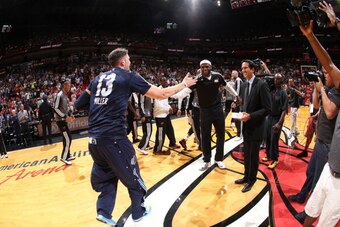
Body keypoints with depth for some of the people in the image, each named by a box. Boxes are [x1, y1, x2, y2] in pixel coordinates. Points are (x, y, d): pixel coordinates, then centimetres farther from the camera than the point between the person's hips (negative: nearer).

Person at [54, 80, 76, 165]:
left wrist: (70, 115, 8)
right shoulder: (59, 95, -16)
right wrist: (65, 117, -24)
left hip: (63, 119, 10)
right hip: (60, 120, -10)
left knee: (66, 138, 16)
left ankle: (67, 155, 27)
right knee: (68, 139, -10)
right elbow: (56, 109, -21)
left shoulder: (66, 95, 13)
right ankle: (64, 157, -1)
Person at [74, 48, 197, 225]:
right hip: (113, 137, -6)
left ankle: (104, 211, 22)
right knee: (131, 176, 15)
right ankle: (139, 211, 31)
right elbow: (161, 94, 2)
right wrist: (184, 84, 16)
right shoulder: (128, 77, 0)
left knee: (107, 175, 26)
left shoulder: (98, 78, 15)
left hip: (94, 138, 6)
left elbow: (80, 104, 16)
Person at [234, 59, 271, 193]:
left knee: (253, 155, 7)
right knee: (246, 154, 18)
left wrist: (250, 116, -23)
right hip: (246, 126, 7)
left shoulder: (261, 85, -16)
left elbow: (267, 108, -18)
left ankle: (251, 180, 25)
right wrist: (242, 112, -2)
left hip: (256, 127, -7)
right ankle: (246, 176, 36)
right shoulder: (243, 86, 8)